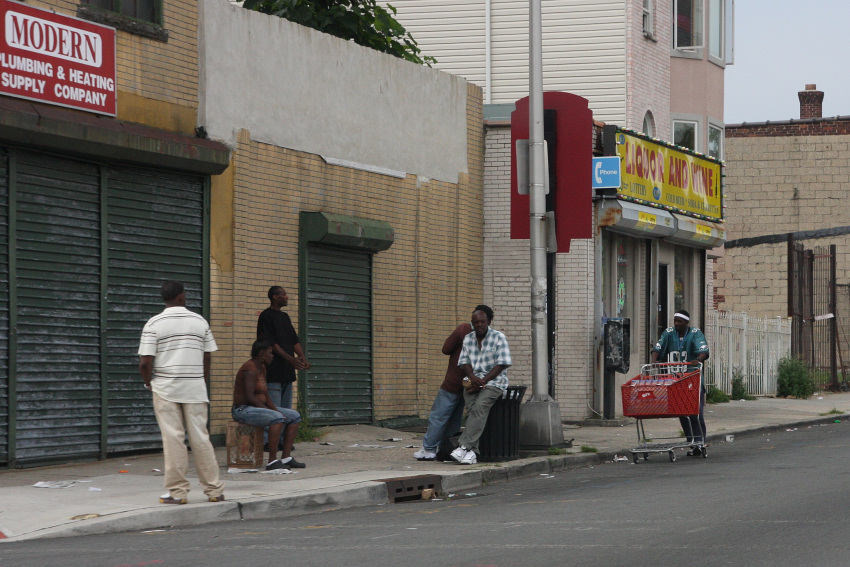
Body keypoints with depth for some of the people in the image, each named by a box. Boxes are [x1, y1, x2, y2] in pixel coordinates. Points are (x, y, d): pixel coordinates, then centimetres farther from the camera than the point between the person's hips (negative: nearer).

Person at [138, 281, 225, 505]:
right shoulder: (199, 321, 5)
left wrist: (150, 384, 8)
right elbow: (207, 358, 7)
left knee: (173, 439, 0)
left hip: (165, 388, -2)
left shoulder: (154, 324, -3)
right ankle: (214, 490, 9)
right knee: (200, 438, 6)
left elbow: (145, 363, -9)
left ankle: (177, 491, 1)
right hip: (195, 388, 2)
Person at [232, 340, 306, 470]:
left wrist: (276, 410, -3)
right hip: (244, 410, -11)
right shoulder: (250, 370, -17)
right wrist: (271, 411, -22)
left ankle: (285, 458, -3)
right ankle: (272, 461, -34)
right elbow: (249, 397, -25)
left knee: (295, 416, 4)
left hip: (258, 408, 11)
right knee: (277, 418, -34)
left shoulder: (262, 368, 14)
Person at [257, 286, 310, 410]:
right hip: (273, 371, -9)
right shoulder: (266, 316, -6)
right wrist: (289, 358, -22)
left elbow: (295, 340, 15)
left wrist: (302, 357, -2)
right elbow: (270, 343, -14)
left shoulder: (284, 317, 19)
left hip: (287, 371, 9)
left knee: (287, 411, 8)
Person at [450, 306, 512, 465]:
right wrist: (473, 378, -10)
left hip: (493, 381, -4)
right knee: (471, 409, -23)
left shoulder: (498, 338, -1)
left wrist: (483, 381, -15)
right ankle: (472, 452, -30)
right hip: (473, 380, 4)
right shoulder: (468, 339, 15)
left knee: (479, 406, -29)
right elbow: (464, 362, 11)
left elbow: (501, 364, -7)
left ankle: (464, 446, -36)